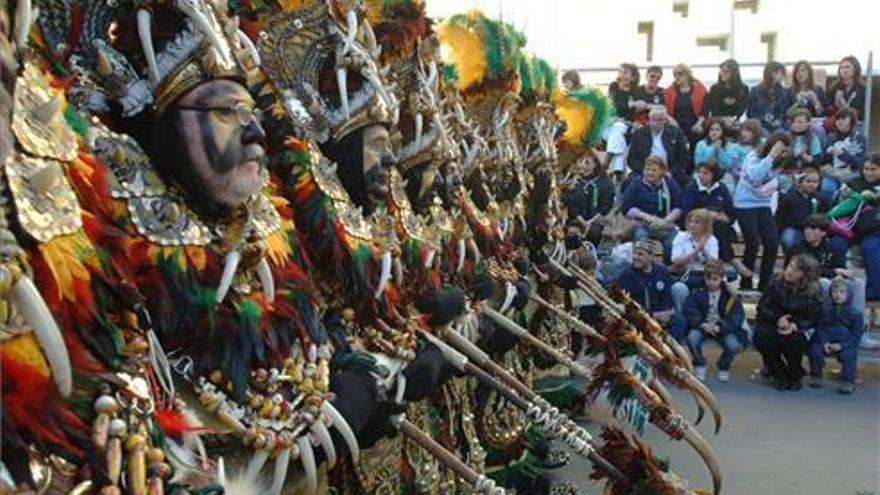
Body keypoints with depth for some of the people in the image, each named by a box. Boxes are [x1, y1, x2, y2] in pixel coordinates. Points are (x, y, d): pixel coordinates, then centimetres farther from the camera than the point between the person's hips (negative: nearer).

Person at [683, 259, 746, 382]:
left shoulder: (730, 296, -6)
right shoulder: (697, 294, -3)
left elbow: (737, 317, -13)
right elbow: (690, 313, -9)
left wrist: (720, 327, -29)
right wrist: (702, 325, -28)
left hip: (723, 329, 0)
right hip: (702, 327, 1)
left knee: (733, 345, -29)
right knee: (692, 338, -31)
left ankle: (723, 367, 7)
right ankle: (699, 365, 1)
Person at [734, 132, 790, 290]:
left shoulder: (776, 162, 3)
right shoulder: (753, 157, -14)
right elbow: (754, 175, -35)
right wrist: (771, 156, -31)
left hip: (763, 205, 6)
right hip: (746, 205, -6)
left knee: (773, 244, -2)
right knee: (752, 245, -10)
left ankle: (764, 285, 10)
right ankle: (745, 285, 6)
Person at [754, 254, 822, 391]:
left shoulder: (813, 292, -11)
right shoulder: (777, 283, -9)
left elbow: (812, 320, -9)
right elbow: (762, 307, -6)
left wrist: (795, 325, -29)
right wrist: (778, 319, -24)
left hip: (799, 329, -1)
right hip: (775, 326, 2)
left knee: (793, 341, -35)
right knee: (760, 336, -29)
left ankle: (795, 377, -2)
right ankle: (778, 374, -2)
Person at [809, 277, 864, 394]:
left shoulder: (855, 314, -6)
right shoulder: (825, 309, 0)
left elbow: (856, 335, -7)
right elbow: (820, 328, 3)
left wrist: (841, 345, -21)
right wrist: (824, 342, -15)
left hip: (845, 344, -2)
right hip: (827, 341, 2)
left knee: (848, 354, -30)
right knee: (815, 349, -22)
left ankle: (848, 383, -14)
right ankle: (815, 377, -3)